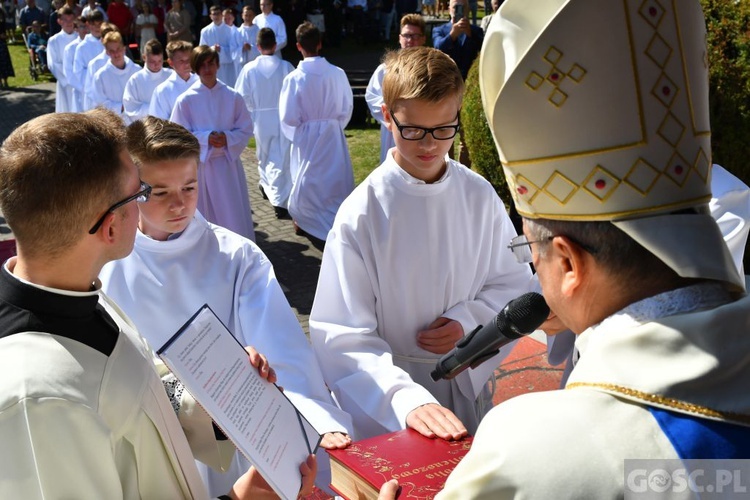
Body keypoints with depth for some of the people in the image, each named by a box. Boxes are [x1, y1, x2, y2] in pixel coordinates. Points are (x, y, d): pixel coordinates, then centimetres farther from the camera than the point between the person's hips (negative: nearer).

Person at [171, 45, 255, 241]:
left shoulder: (233, 97, -1)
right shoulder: (186, 100, -5)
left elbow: (246, 129, 2)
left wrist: (227, 138, -16)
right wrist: (206, 138, -18)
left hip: (228, 163, 1)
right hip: (199, 164, -1)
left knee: (234, 216, 4)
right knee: (202, 219, 8)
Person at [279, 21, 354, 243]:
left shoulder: (294, 78, -16)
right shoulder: (337, 73, -12)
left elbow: (289, 118, -10)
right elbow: (347, 107, 0)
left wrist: (295, 135, 10)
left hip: (306, 137, -1)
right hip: (334, 135, 1)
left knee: (307, 181, 15)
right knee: (337, 180, 14)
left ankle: (304, 219, 32)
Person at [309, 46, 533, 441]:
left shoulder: (479, 196, -5)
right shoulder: (362, 212, -17)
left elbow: (512, 283, 6)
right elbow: (342, 338, -21)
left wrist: (467, 321, -13)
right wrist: (407, 400, -36)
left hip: (467, 391, 4)